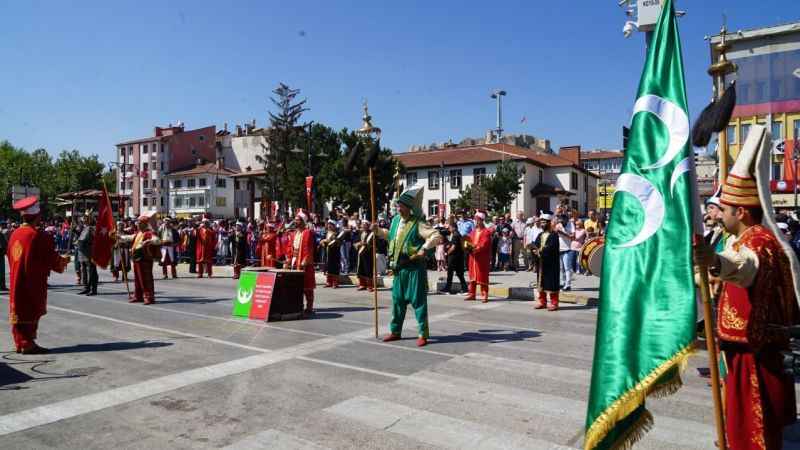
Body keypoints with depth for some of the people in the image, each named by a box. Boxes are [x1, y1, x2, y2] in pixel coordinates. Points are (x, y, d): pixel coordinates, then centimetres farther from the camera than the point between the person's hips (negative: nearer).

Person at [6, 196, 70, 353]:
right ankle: (28, 344, 3)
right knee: (32, 311, 0)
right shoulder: (39, 236, -17)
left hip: (16, 280, 7)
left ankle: (20, 343, 20)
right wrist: (63, 262, 8)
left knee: (19, 310, 13)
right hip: (34, 281, -7)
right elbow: (52, 258, -12)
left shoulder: (14, 234, 5)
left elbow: (11, 257, 14)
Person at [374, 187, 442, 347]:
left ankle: (422, 334, 8)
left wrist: (424, 250, -22)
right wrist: (378, 230, 13)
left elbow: (436, 236, -20)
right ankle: (395, 331, 28)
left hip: (414, 268, -7)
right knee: (397, 300, 15)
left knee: (418, 301, -1)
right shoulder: (395, 220, 8)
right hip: (399, 268, 7)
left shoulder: (417, 224, -14)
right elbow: (390, 235, 27)